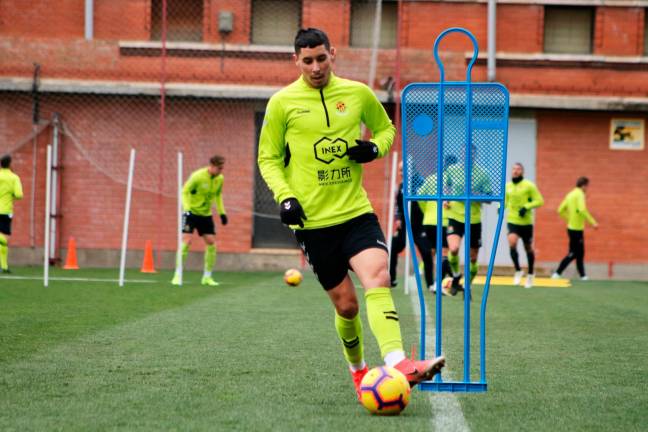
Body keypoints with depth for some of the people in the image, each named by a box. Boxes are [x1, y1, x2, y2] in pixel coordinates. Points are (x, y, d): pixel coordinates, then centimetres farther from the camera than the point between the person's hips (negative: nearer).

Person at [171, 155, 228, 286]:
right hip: (191, 212, -6)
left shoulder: (220, 179, -2)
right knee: (186, 241, -16)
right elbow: (185, 192, -14)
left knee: (211, 242, -1)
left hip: (206, 214, 6)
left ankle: (207, 276, 10)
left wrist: (222, 213, 9)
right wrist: (187, 208, -26)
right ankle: (177, 276, -11)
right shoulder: (198, 176, -20)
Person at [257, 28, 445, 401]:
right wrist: (285, 197, -9)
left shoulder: (359, 94, 4)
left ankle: (397, 363, -38)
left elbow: (386, 129, 20)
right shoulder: (282, 103, -2)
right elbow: (268, 157, 6)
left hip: (356, 212, 1)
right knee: (346, 304, 4)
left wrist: (375, 148, -3)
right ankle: (358, 369, 29)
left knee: (378, 278, -23)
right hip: (312, 221, -1)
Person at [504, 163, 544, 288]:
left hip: (526, 222, -2)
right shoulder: (508, 186, 4)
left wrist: (526, 207, -20)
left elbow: (539, 201, -7)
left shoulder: (529, 185, -8)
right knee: (512, 243, -22)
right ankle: (518, 271, -3)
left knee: (528, 248, 11)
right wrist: (501, 207, -1)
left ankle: (530, 274, 32)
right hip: (512, 221, 2)